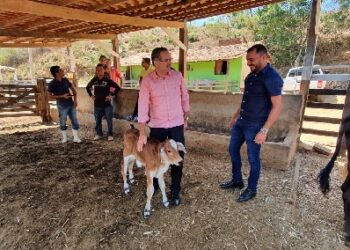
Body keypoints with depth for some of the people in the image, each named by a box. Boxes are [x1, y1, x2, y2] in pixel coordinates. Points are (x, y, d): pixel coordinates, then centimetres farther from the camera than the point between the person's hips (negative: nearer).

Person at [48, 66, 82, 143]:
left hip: (71, 104, 5)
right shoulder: (52, 84, -10)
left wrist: (75, 99, 1)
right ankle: (64, 138, 22)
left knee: (75, 121, 5)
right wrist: (62, 96, -19)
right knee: (63, 122, 7)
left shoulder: (65, 80, 3)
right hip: (62, 106, -4)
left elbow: (73, 89, 12)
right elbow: (51, 96, -8)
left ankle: (75, 137, 13)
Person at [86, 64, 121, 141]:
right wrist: (91, 95, 11)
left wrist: (111, 95, -8)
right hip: (97, 104, 4)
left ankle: (110, 134, 16)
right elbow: (88, 87, 21)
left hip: (107, 104, -3)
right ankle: (99, 134, 28)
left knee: (109, 120, 3)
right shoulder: (94, 80, 3)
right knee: (97, 120, 13)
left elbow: (117, 88, -8)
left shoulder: (107, 80, -8)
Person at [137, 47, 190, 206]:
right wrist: (142, 134, -18)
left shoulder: (177, 76, -4)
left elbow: (185, 98, 7)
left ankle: (175, 191, 25)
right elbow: (142, 107, -15)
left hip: (176, 125, 1)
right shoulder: (147, 81, -11)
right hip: (157, 126, -1)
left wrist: (185, 118, 11)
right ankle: (153, 185, 39)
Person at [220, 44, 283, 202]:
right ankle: (237, 181, 36)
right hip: (241, 122, 9)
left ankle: (251, 189, 27)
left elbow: (277, 107, -20)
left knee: (253, 158, 6)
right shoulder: (252, 74, 8)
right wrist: (236, 115, 20)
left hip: (255, 125, -9)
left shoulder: (272, 77, -18)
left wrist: (264, 130, -23)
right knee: (233, 149, 17)